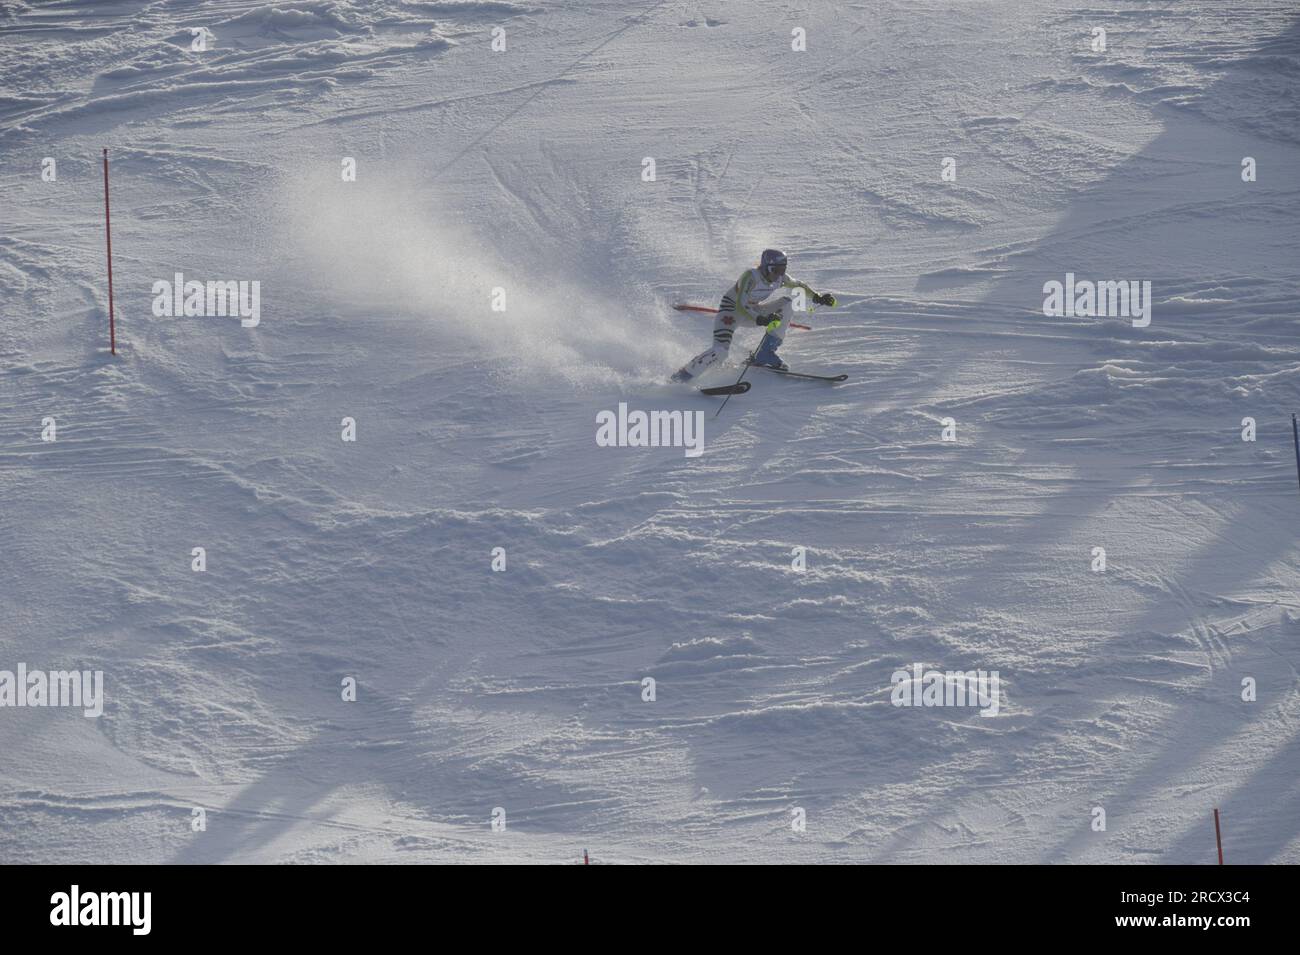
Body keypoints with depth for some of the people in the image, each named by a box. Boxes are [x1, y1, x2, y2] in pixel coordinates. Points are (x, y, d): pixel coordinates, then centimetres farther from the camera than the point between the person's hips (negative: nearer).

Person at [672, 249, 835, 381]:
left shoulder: (780, 278, -11)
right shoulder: (751, 277, -31)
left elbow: (798, 285, 10)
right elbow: (740, 305, -40)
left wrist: (817, 298, -1)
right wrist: (761, 320, -53)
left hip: (752, 310, 7)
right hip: (731, 309, -7)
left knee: (786, 305, -12)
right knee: (720, 351, -28)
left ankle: (765, 354, -10)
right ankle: (681, 377, -13)